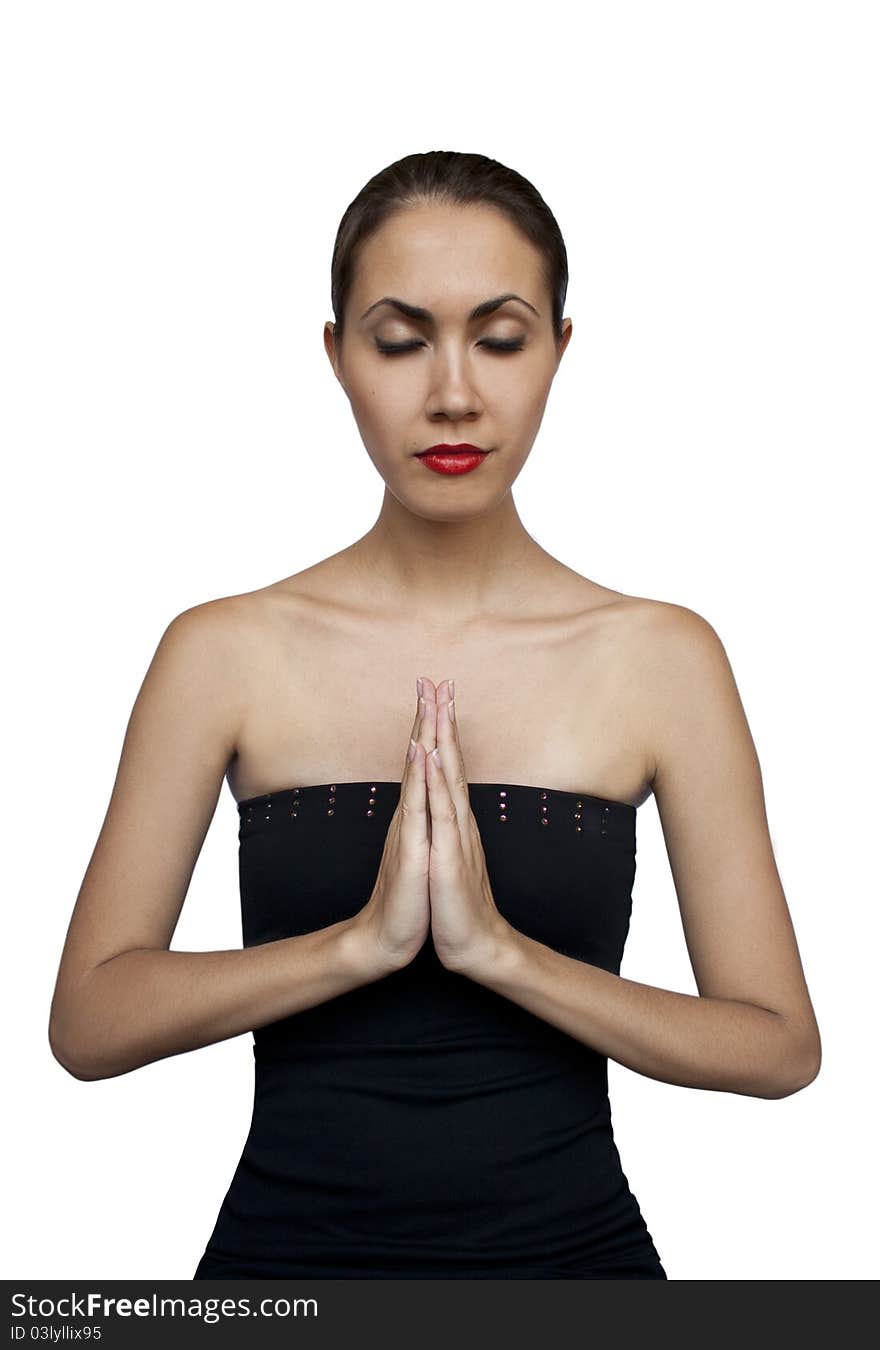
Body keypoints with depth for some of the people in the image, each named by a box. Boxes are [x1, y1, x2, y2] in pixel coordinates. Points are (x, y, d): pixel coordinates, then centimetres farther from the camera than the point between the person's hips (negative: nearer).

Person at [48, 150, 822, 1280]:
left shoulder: (662, 657, -6)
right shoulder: (222, 652, -5)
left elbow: (779, 1045, -8)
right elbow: (89, 1021, -8)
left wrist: (499, 949, -20)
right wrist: (364, 940, -21)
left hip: (572, 1243, 0)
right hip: (286, 1241, 0)